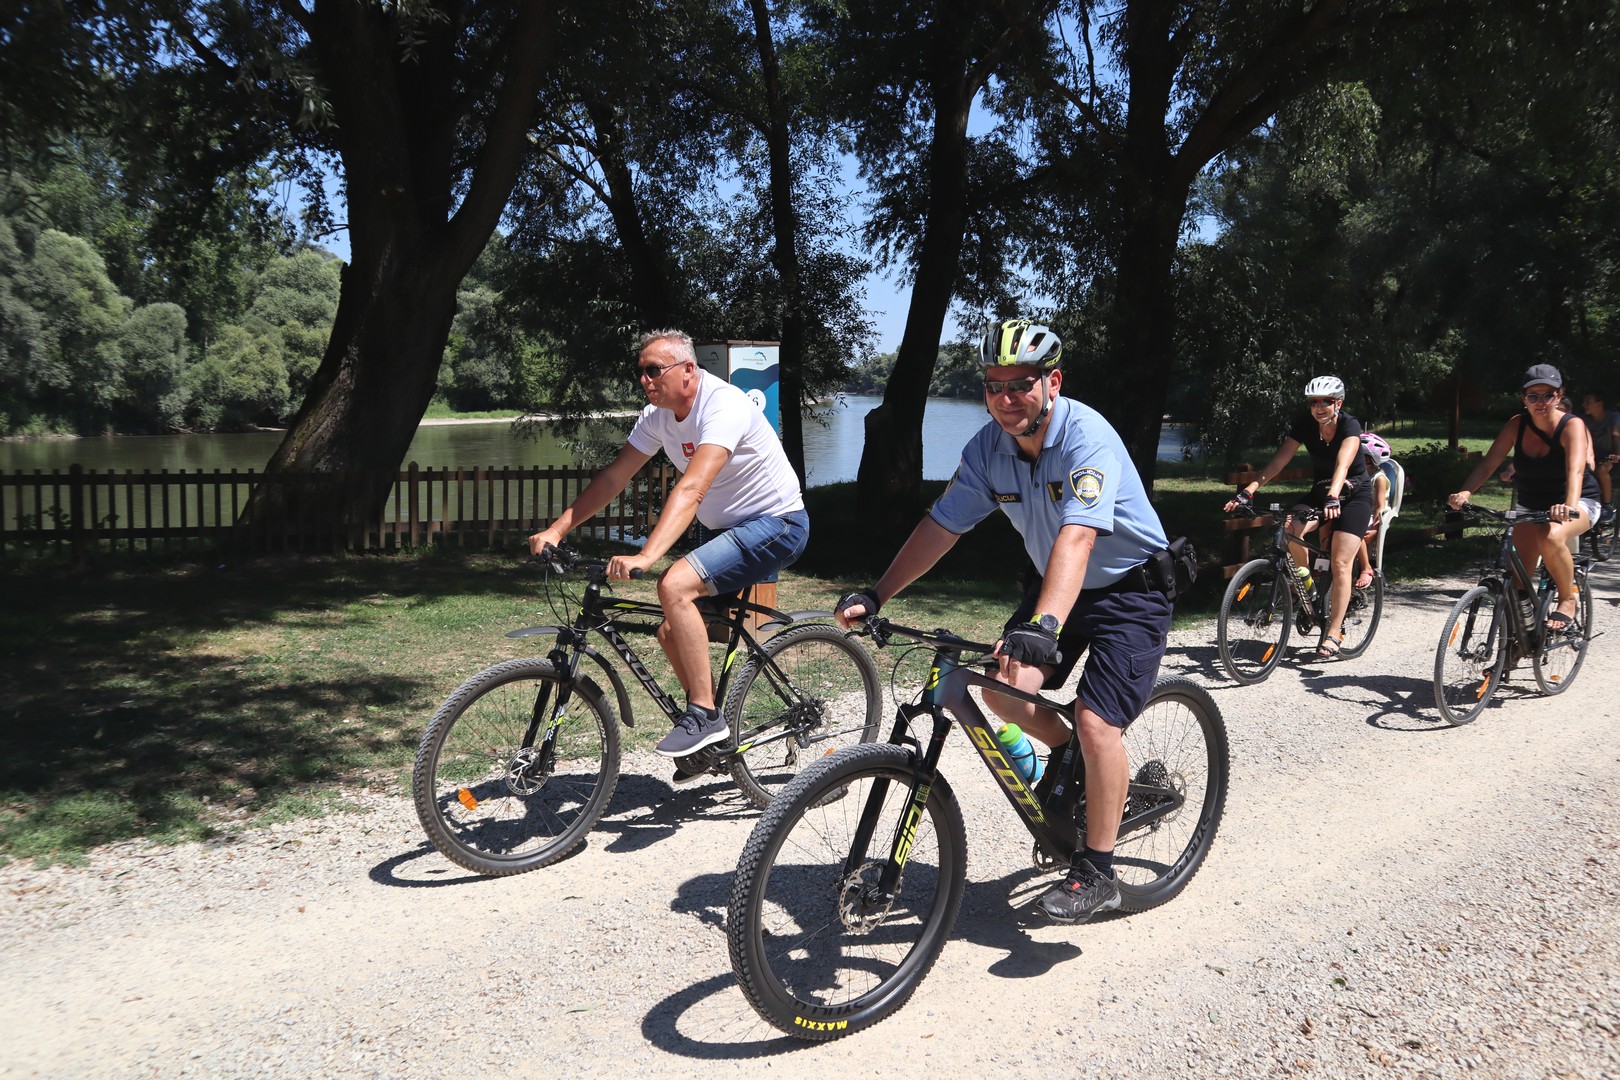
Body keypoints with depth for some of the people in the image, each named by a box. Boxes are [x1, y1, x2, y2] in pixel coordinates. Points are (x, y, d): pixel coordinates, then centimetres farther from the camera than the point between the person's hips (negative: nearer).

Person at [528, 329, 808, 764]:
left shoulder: (724, 406, -26)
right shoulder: (658, 415, 1)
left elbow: (691, 489, -38)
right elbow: (613, 477, 3)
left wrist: (645, 557, -47)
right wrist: (556, 530, -6)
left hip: (776, 524, -9)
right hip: (733, 529, 9)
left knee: (674, 585, -28)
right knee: (672, 634, 4)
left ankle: (704, 715, -18)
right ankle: (715, 740, 19)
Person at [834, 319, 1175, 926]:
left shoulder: (1087, 438, -29)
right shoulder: (989, 447, -9)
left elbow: (1076, 537, -43)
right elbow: (941, 525, -6)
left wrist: (1042, 627, -56)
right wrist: (875, 596, -12)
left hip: (1130, 590, -6)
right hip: (1055, 583, 7)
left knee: (1095, 719, -18)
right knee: (1003, 687, -11)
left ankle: (1097, 875, -2)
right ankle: (1076, 764, 20)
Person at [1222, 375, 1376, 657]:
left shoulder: (1350, 426, -22)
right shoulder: (1305, 425, -11)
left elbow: (1342, 464, -39)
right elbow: (1278, 461, -18)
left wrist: (1333, 497, -56)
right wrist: (1248, 491, -30)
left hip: (1354, 495, -4)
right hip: (1320, 492, 4)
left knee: (1340, 563, -14)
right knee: (1291, 528, -28)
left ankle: (1334, 632, -7)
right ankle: (1303, 576, 1)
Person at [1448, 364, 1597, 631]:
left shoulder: (1572, 426, -20)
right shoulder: (1517, 425, -10)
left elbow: (1575, 469, -36)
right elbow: (1488, 463, -17)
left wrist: (1569, 506, -55)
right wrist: (1465, 492, -36)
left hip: (1579, 502, -4)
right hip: (1530, 505, 4)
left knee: (1551, 536, -37)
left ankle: (1568, 600, -14)